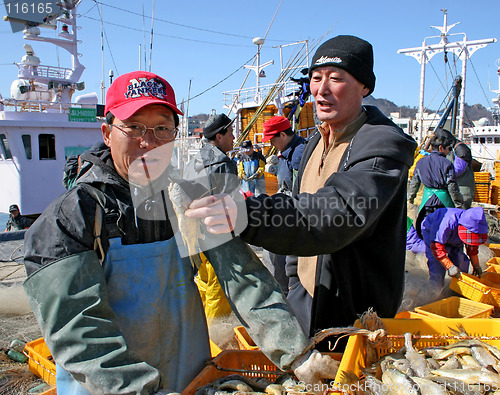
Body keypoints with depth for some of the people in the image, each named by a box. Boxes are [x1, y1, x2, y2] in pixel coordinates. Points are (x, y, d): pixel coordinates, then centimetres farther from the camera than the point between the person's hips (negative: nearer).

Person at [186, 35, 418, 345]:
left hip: (356, 311, -7)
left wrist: (249, 213, -53)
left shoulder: (384, 144, -21)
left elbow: (341, 212, -39)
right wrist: (295, 280, 16)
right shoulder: (317, 141, 8)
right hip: (307, 298, 8)